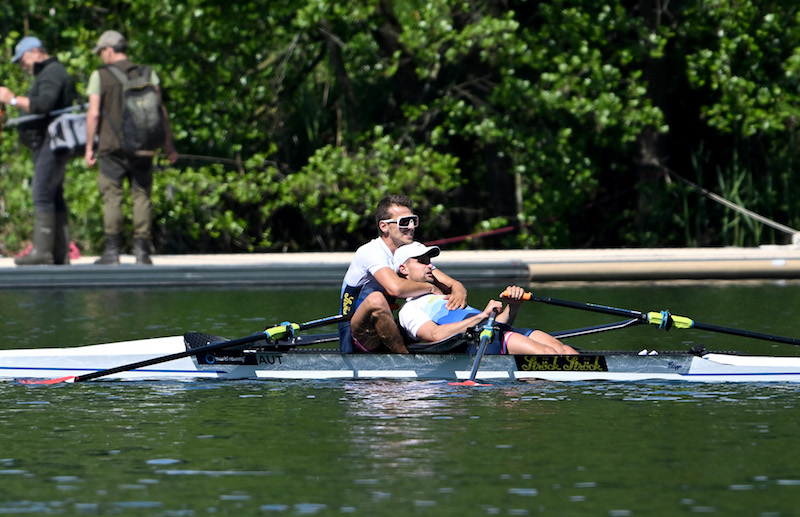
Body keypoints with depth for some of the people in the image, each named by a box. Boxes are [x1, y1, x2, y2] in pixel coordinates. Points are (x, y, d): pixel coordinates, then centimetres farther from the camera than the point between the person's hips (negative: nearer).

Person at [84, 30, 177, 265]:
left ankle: (112, 250, -3)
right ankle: (142, 250, -1)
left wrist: (89, 147, -1)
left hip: (112, 146, -3)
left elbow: (93, 113, -7)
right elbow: (161, 111, 4)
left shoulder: (100, 76, -1)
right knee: (141, 196, 5)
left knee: (112, 197, 0)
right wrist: (168, 145, 7)